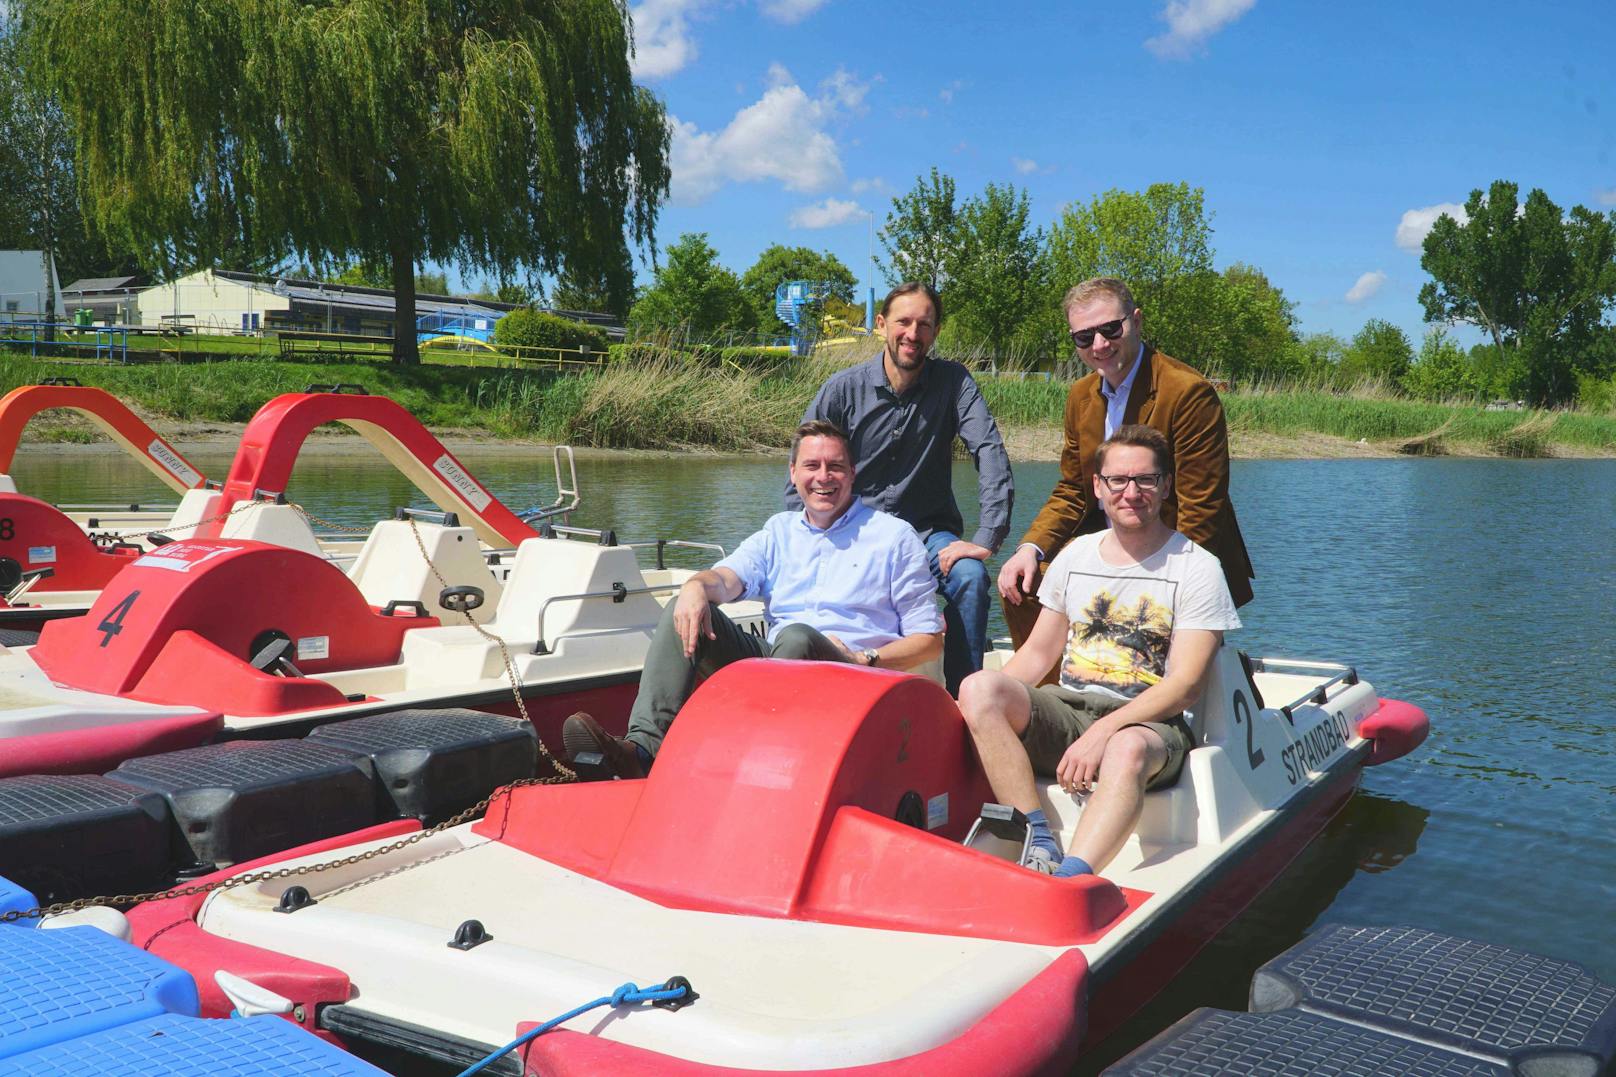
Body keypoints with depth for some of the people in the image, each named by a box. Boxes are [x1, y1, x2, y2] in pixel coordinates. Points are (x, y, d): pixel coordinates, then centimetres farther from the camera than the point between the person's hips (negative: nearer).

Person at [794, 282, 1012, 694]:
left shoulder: (953, 382, -5)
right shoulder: (843, 389, -4)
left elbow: (991, 454, -16)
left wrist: (987, 539, -27)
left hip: (929, 533, 0)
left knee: (970, 576, -30)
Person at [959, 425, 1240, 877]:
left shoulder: (1197, 568, 2)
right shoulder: (1075, 556, 16)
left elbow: (1185, 684, -8)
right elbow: (1038, 653, 17)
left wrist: (1104, 731, -22)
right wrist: (989, 705, -4)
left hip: (1149, 722, -4)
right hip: (1065, 711, 4)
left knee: (1128, 749, -40)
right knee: (979, 688, -25)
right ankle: (1039, 845, -31)